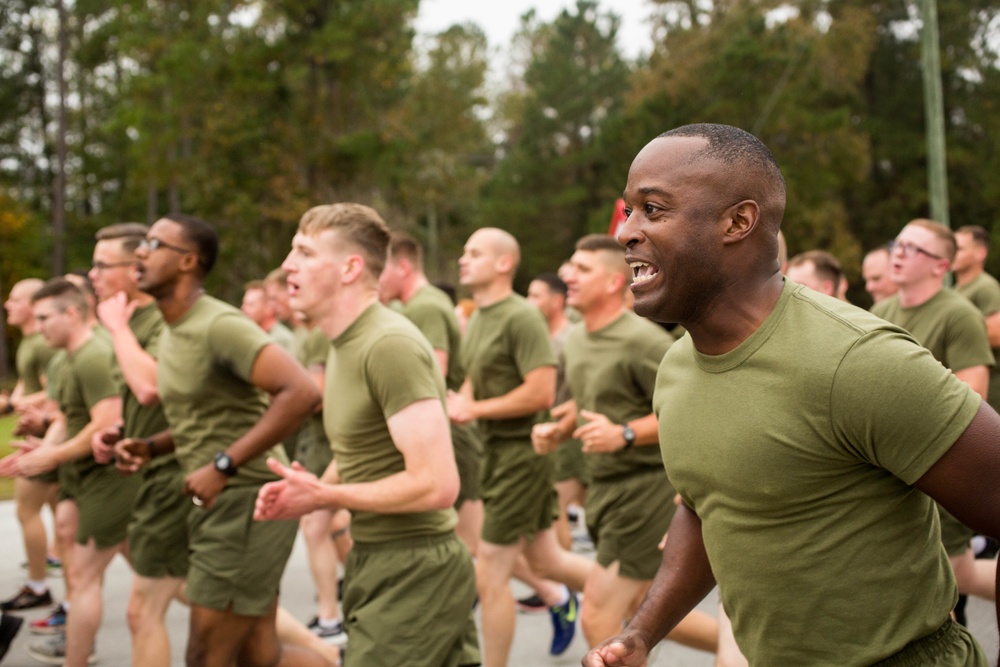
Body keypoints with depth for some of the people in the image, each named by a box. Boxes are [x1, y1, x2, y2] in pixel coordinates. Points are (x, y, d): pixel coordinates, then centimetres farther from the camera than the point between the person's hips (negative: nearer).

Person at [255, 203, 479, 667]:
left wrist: (324, 497, -16)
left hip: (414, 573, -9)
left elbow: (437, 484, -25)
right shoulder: (347, 345, 11)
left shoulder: (390, 345, -20)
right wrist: (300, 490, 1)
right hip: (376, 562, 9)